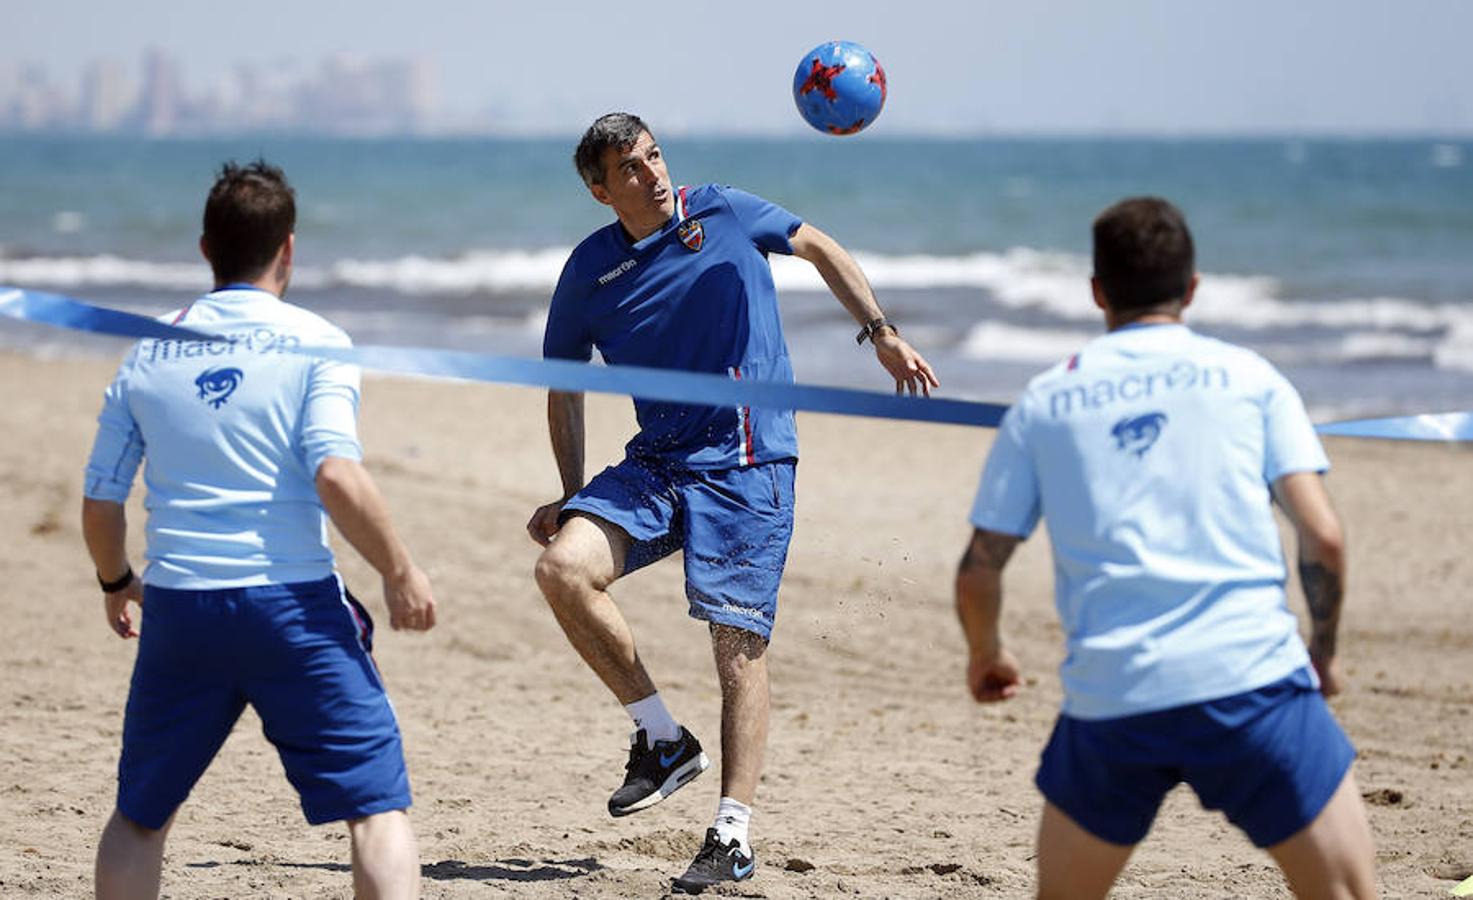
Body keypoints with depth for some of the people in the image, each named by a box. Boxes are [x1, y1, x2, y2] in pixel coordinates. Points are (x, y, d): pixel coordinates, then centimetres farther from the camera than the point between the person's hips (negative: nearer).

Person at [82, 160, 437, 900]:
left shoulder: (149, 353, 10)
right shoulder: (311, 343, -2)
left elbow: (100, 502, 12)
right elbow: (335, 476, -16)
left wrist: (115, 582, 31)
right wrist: (400, 573, -5)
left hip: (178, 609, 4)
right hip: (290, 602, -4)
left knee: (139, 817, 18)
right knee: (379, 804, 0)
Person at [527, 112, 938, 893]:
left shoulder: (724, 213, 0)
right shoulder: (590, 271, 5)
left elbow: (820, 248, 13)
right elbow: (564, 386, 16)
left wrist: (881, 333, 3)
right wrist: (573, 497, 12)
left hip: (748, 463, -3)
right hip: (656, 463, 3)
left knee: (739, 643, -9)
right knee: (563, 568, -20)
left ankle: (733, 835, -5)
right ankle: (663, 740, -5)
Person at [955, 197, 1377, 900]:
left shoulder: (1044, 402, 14)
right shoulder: (1248, 377, 10)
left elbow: (978, 574, 13)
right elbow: (1322, 537, 1)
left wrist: (985, 654, 33)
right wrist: (1324, 650, 18)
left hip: (1109, 701, 2)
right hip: (1252, 677, -2)